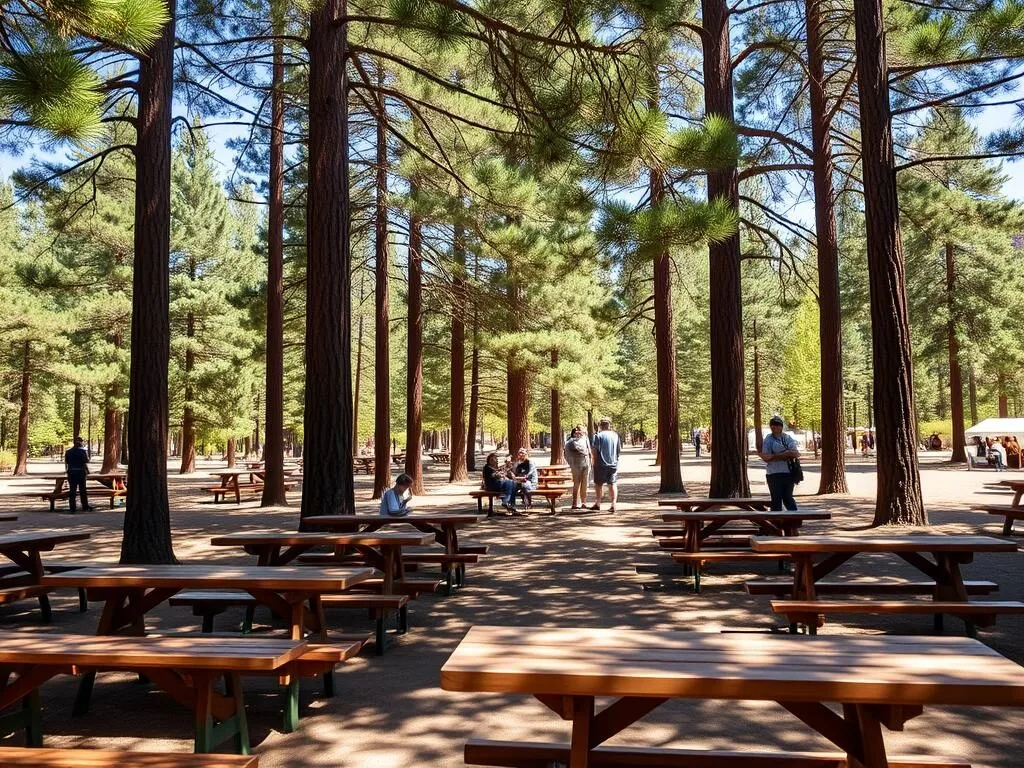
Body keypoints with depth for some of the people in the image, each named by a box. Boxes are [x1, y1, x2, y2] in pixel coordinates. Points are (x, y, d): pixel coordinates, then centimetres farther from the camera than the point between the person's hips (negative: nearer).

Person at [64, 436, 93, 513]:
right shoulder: (83, 451, -7)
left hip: (71, 473, 2)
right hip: (81, 472, -2)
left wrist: (67, 471, 14)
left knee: (72, 491, 5)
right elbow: (85, 463, -8)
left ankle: (72, 509, 4)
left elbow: (66, 463, 6)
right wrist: (87, 471, 3)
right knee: (82, 490, 9)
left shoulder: (68, 451, 4)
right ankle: (85, 507, 18)